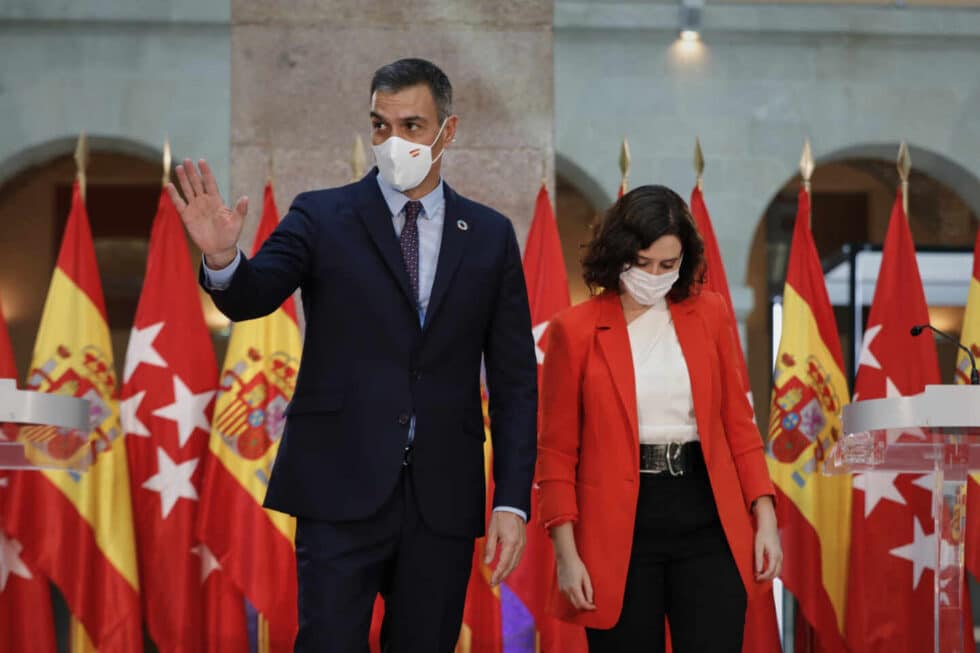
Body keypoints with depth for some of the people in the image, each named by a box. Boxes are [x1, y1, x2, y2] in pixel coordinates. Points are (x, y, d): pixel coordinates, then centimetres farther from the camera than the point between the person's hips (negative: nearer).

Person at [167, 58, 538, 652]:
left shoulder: (490, 235, 7)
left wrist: (513, 500, -1)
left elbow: (514, 377, 6)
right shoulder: (323, 217, 2)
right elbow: (253, 297, -14)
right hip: (343, 490, -2)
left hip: (444, 497, 2)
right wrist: (223, 259, -37)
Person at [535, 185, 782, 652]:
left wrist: (764, 516, 2)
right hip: (619, 531, -2)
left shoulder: (709, 314, 6)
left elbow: (737, 421, 11)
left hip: (708, 518, 2)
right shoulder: (575, 329, -2)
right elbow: (556, 451, 0)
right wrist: (566, 553, -6)